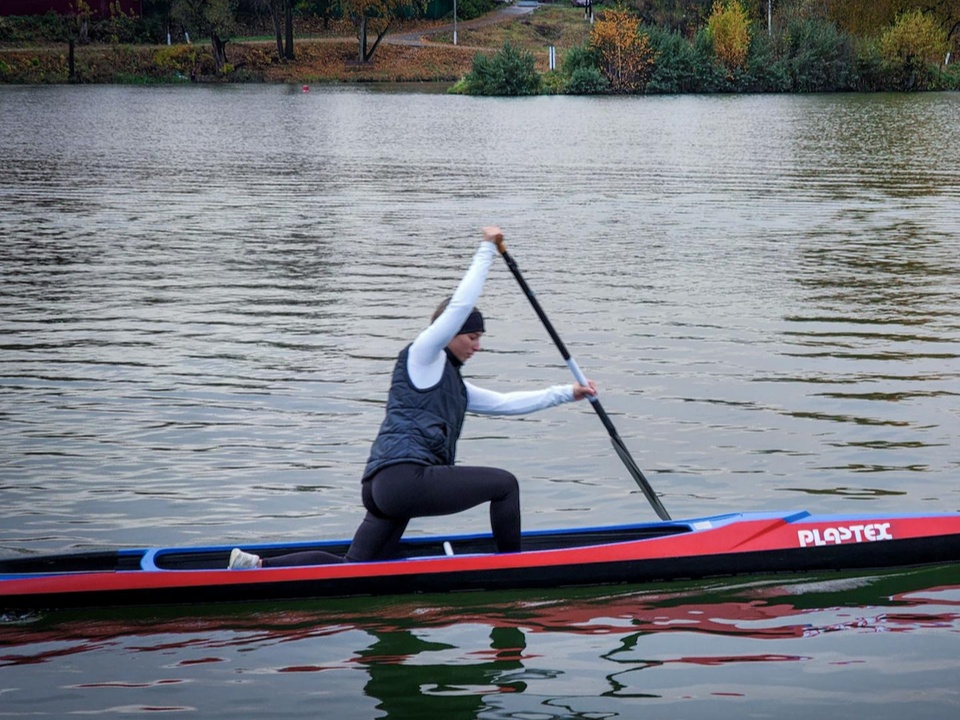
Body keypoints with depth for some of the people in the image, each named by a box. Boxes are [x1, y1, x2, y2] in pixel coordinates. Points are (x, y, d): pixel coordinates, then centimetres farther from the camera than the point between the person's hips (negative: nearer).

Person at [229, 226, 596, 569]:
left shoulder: (453, 386, 29)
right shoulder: (422, 357, 2)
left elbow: (505, 402, 30)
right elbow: (459, 305, -7)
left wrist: (566, 393, 26)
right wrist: (486, 249, -1)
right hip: (404, 477, -10)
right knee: (504, 483, -3)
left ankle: (256, 565, 2)